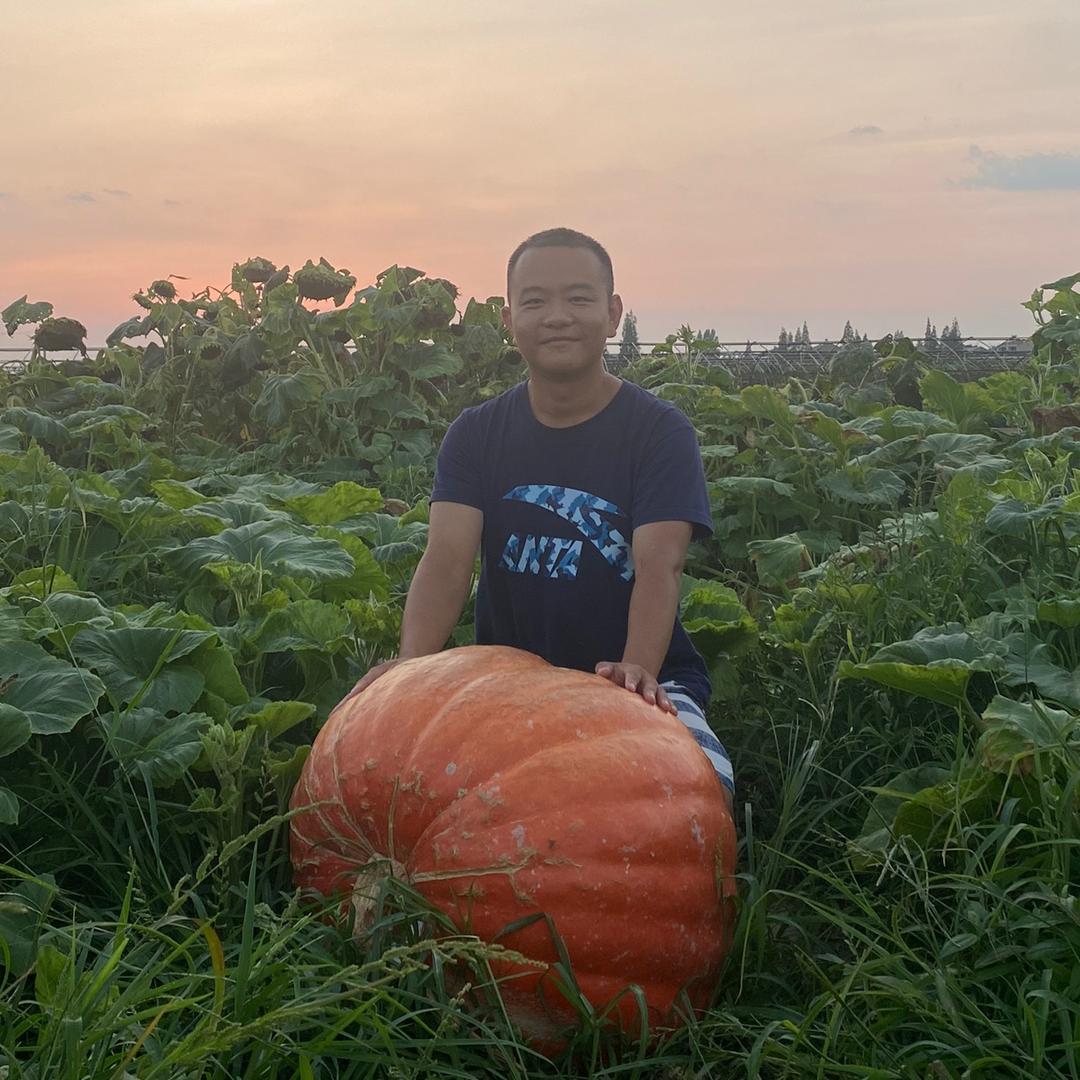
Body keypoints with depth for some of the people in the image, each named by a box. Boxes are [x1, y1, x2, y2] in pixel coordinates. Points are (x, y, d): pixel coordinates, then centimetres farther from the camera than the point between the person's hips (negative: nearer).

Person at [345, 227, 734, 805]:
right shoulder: (474, 435, 4)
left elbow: (659, 565, -18)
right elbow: (448, 556, -11)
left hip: (638, 678, -2)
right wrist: (412, 664, -30)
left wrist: (637, 669, -38)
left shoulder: (660, 431, -5)